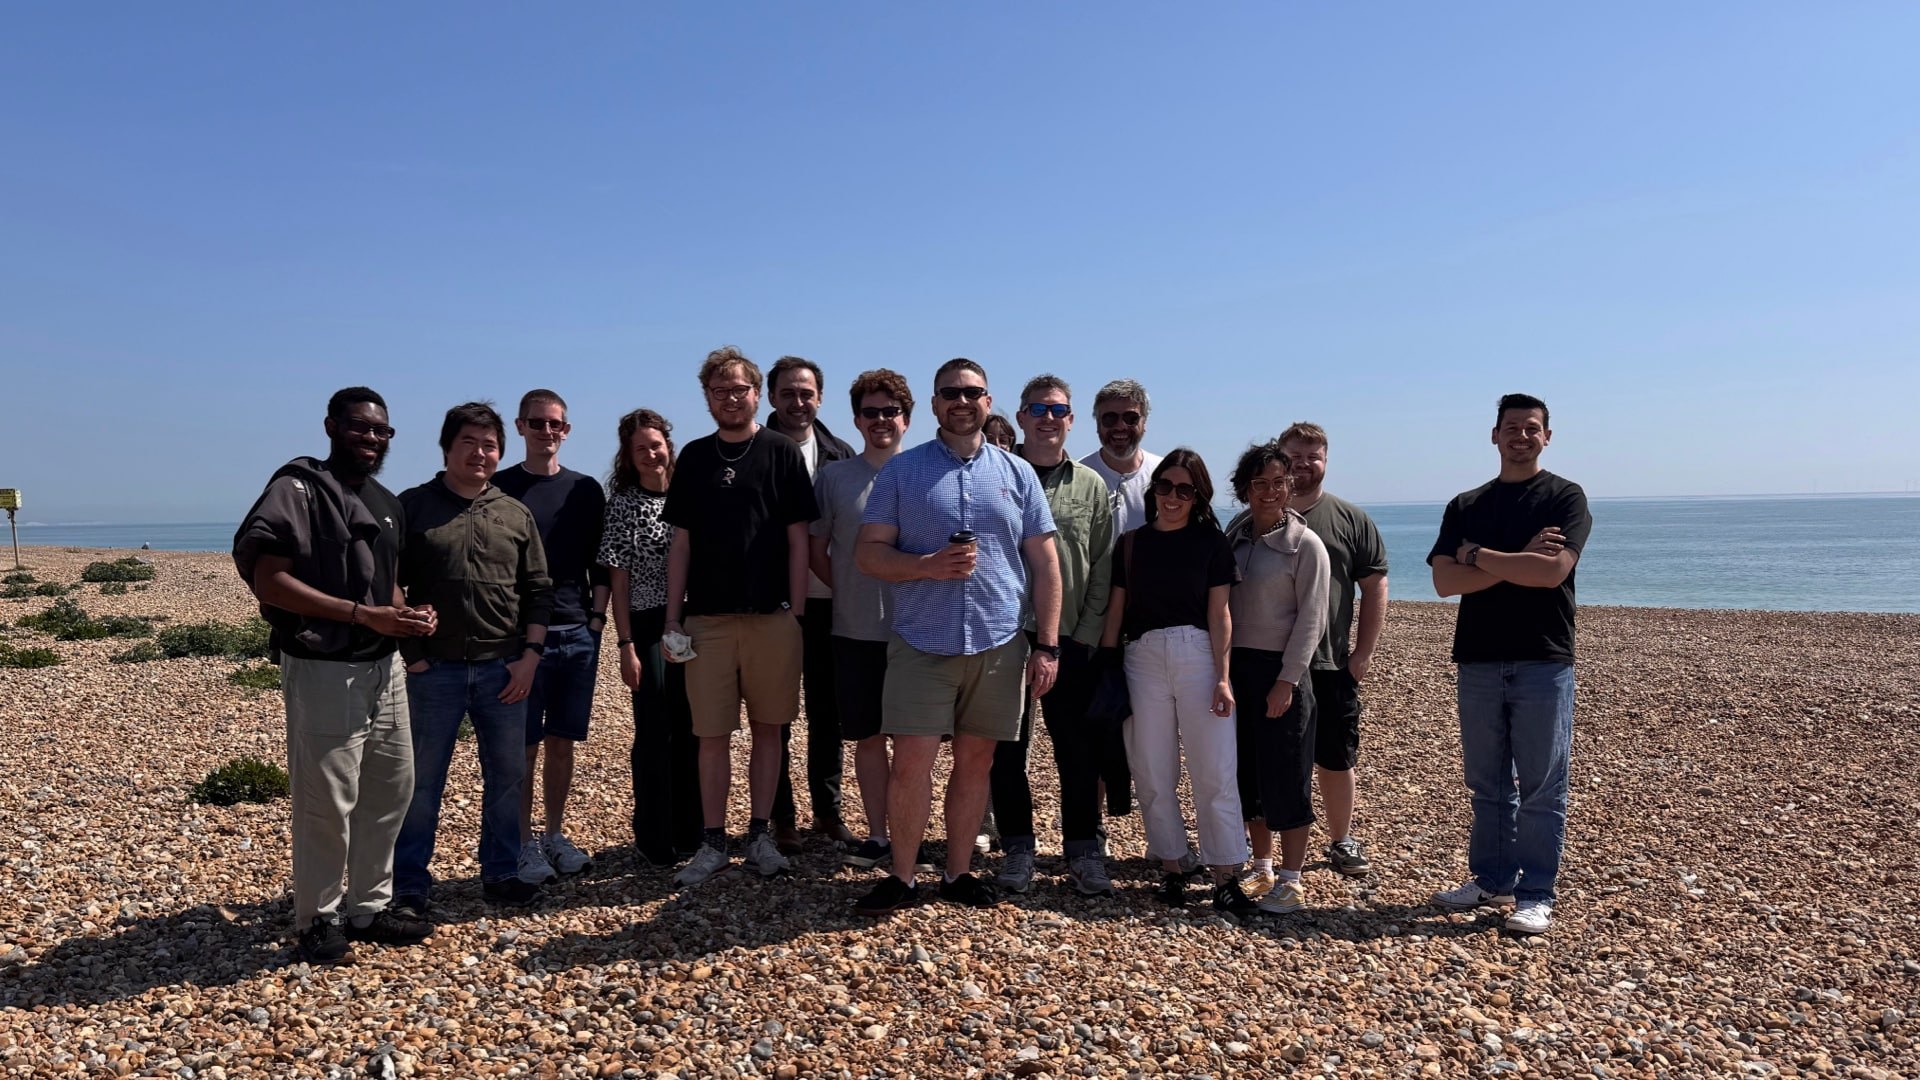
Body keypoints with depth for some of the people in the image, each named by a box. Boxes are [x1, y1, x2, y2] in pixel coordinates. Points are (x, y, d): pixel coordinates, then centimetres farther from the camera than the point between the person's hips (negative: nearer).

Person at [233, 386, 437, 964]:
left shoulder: (387, 505, 14)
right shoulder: (298, 490, -10)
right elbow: (268, 581, -18)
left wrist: (409, 614, 1)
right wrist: (362, 614, -22)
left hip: (383, 668, 8)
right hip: (324, 670, -8)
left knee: (391, 789, 14)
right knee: (326, 802, 2)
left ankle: (369, 907, 29)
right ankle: (318, 919, 19)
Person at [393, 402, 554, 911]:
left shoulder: (516, 514, 9)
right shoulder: (413, 506, 0)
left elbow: (538, 590, 9)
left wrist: (530, 654, 0)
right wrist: (412, 656, -7)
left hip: (504, 669, 3)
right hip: (434, 670, -2)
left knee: (507, 775, 9)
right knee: (422, 780, 6)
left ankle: (501, 872, 23)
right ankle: (410, 884, 18)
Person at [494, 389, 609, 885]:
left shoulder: (586, 490, 10)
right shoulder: (500, 487, 1)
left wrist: (597, 617, 3)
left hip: (577, 635, 3)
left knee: (563, 743, 10)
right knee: (524, 746, 1)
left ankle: (555, 836, 21)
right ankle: (525, 844, 12)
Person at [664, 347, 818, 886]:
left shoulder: (781, 452, 2)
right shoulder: (694, 457, 10)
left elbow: (797, 539, 1)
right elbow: (681, 544, 10)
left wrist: (796, 613, -5)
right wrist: (672, 619, 4)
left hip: (771, 618, -2)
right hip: (707, 618, 2)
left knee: (767, 728, 7)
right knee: (712, 735, 5)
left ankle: (761, 834, 19)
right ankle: (713, 842, 15)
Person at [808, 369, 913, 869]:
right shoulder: (833, 476, 3)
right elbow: (817, 550, 8)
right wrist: (851, 595, 4)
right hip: (855, 631, 1)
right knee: (869, 736, 10)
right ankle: (877, 835, 22)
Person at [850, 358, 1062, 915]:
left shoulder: (1017, 474, 8)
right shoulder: (902, 470, 3)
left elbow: (1045, 564, 8)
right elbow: (868, 553, 1)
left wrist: (1047, 645, 1)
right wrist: (929, 565, -17)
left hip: (999, 645, 2)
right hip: (921, 643, -2)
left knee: (975, 763, 10)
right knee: (910, 765, -3)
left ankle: (958, 872, 24)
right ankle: (901, 878, 14)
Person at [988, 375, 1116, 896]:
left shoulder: (1090, 486, 7)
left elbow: (1103, 571, 6)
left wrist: (1086, 636, -1)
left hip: (1072, 641, 1)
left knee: (1080, 752, 5)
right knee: (1007, 749, 6)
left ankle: (1083, 851, 18)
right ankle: (1018, 848, 20)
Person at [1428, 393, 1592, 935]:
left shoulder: (1565, 498, 1)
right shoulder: (1465, 506, 11)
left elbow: (1553, 571, -16)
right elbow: (1445, 580, -4)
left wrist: (1479, 556, -8)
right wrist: (1519, 560, -13)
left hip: (1543, 661, -4)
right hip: (1478, 661, 4)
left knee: (1542, 788, 2)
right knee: (1487, 784, 11)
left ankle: (1536, 895, 10)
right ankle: (1491, 880, 23)